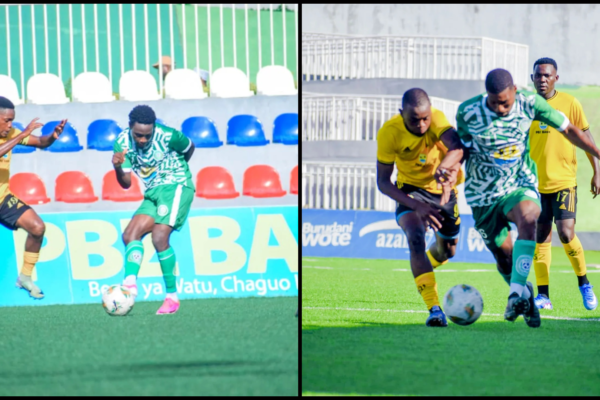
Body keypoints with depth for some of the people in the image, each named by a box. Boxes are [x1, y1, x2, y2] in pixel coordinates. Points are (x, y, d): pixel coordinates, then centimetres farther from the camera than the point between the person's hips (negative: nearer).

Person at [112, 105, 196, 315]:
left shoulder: (167, 136, -17)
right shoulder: (123, 142, -7)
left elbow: (189, 148, 5)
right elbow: (126, 183, -8)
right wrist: (118, 168, -29)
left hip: (176, 187, -6)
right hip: (152, 194, 6)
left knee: (159, 237, -22)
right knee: (130, 235, -10)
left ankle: (172, 297, -16)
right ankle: (130, 283, -24)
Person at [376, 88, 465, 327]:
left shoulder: (437, 119, -28)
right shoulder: (388, 133, -26)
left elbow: (457, 148, -47)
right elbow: (383, 182, -21)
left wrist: (443, 169, -69)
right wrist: (417, 206, -34)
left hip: (443, 189, 2)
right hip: (412, 190, -2)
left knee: (447, 250, 16)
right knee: (415, 237, -30)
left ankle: (419, 273, 54)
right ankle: (434, 309, -35)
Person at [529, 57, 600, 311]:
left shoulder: (569, 104, -3)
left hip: (564, 182, -3)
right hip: (536, 184, 3)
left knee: (566, 233, -14)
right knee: (541, 238, 2)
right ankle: (543, 295, 7)